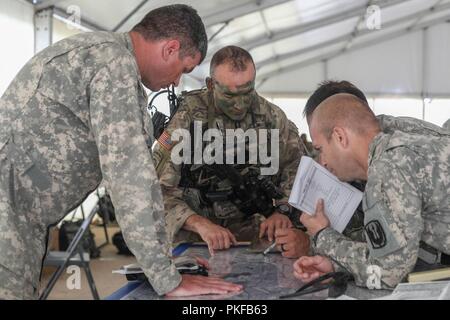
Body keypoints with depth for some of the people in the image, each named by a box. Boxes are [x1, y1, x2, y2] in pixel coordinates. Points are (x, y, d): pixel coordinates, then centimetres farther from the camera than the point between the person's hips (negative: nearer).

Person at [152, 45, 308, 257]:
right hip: (190, 230, -4)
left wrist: (282, 210, -8)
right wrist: (200, 224, -31)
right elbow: (155, 189, -18)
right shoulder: (187, 118, -14)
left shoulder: (271, 116, -2)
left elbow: (295, 165, 9)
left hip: (247, 223, 4)